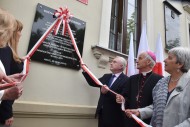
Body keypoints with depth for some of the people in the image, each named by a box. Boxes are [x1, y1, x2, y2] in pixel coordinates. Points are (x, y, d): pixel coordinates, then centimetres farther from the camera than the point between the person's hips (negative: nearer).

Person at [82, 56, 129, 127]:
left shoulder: (126, 80, -12)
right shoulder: (106, 76, 11)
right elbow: (93, 83, 11)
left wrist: (108, 92, -31)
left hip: (115, 117, -6)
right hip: (102, 114, 6)